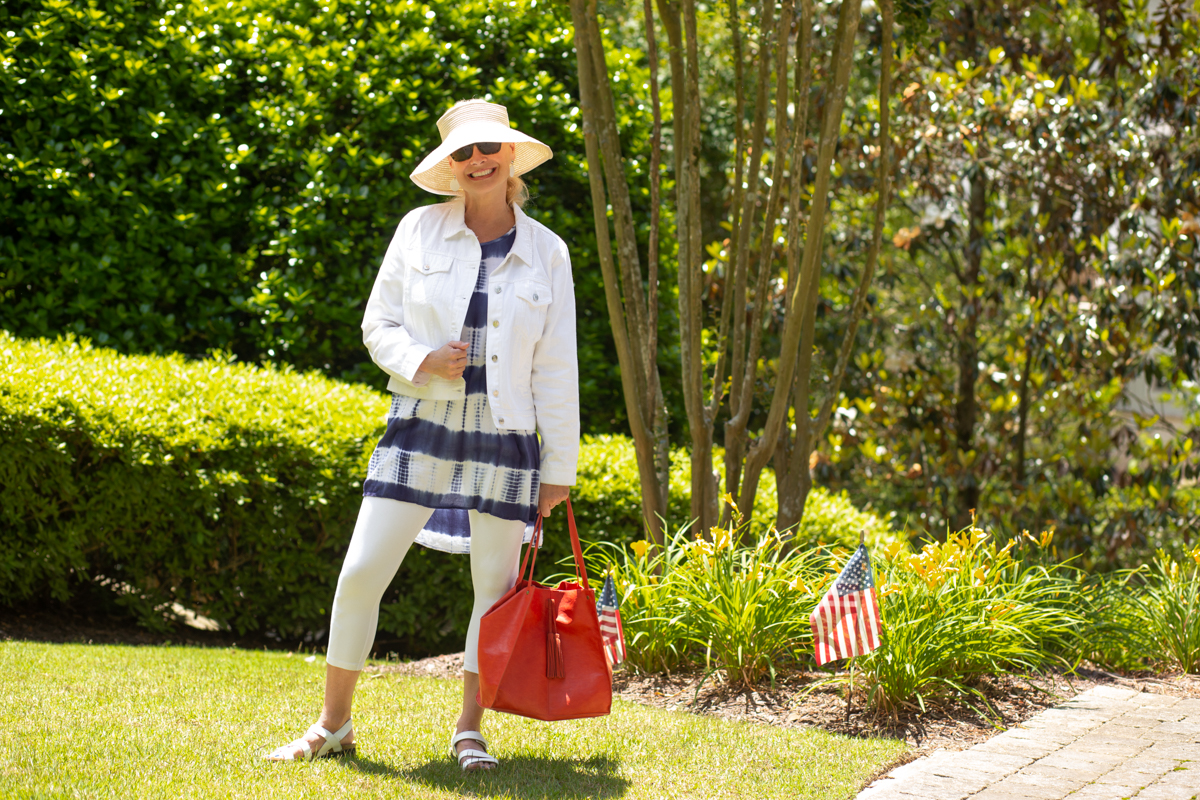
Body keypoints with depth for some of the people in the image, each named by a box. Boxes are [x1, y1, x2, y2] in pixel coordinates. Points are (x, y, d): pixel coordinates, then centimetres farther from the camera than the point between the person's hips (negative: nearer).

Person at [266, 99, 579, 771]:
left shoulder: (546, 252, 4)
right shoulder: (420, 230, 3)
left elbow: (557, 369, 6)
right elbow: (379, 324, 8)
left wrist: (559, 468, 6)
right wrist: (421, 361, -14)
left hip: (504, 443, 0)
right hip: (421, 431, 0)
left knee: (497, 587, 5)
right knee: (362, 573, -4)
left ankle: (471, 731, 19)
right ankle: (334, 725, 9)